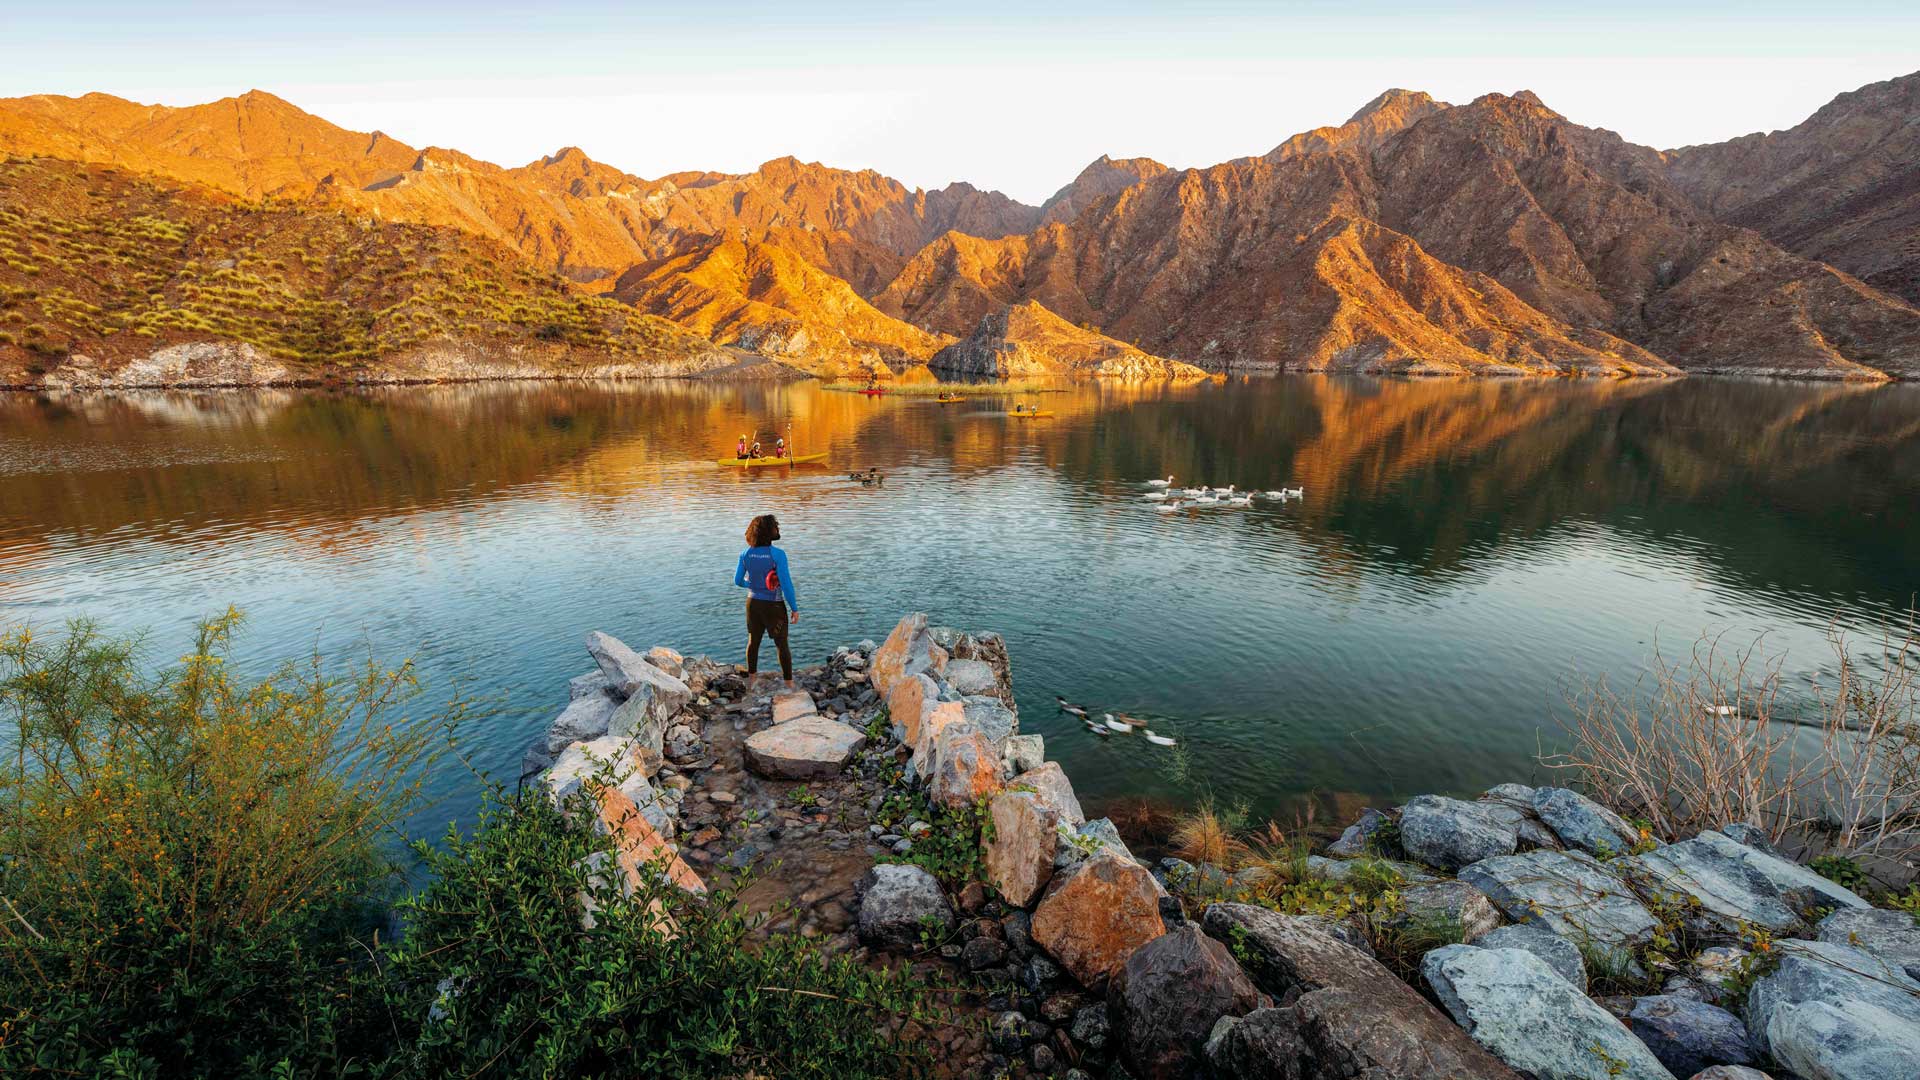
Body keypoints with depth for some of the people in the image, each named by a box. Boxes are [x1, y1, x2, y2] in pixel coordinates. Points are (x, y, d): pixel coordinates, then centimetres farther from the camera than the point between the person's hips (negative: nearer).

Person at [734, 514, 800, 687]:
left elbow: (738, 581, 2)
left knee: (753, 641, 22)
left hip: (753, 603, 4)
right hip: (773, 606, -4)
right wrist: (794, 608, -11)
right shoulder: (777, 554, -22)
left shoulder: (745, 554, -7)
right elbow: (786, 584, -21)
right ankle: (789, 683, 16)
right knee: (782, 645, 9)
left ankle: (751, 677, 37)